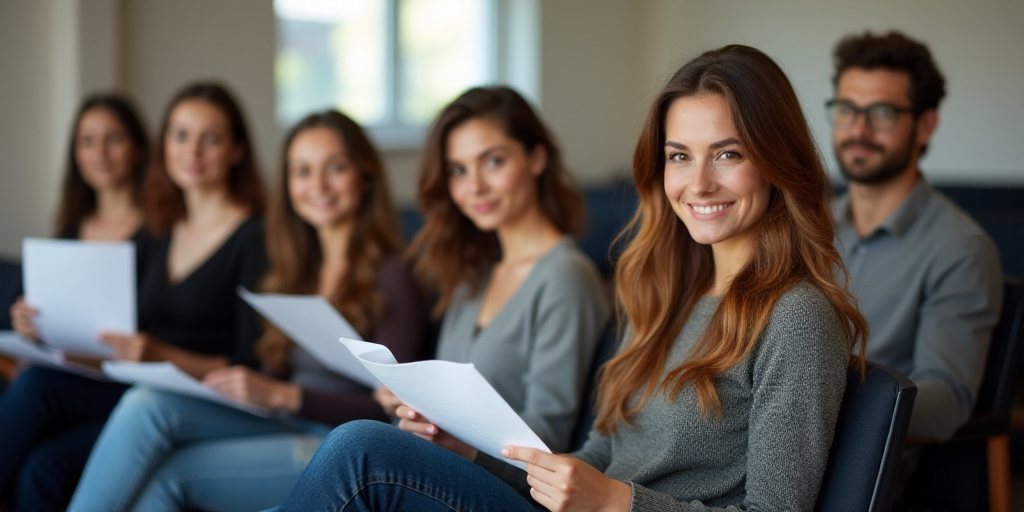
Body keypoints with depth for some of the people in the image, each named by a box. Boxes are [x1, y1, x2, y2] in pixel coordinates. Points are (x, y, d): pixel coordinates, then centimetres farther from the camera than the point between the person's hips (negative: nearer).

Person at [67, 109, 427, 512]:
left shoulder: (389, 277, -6)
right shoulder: (297, 272, 18)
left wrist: (282, 395, -18)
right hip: (284, 428, 7)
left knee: (166, 474, -23)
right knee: (146, 403, -18)